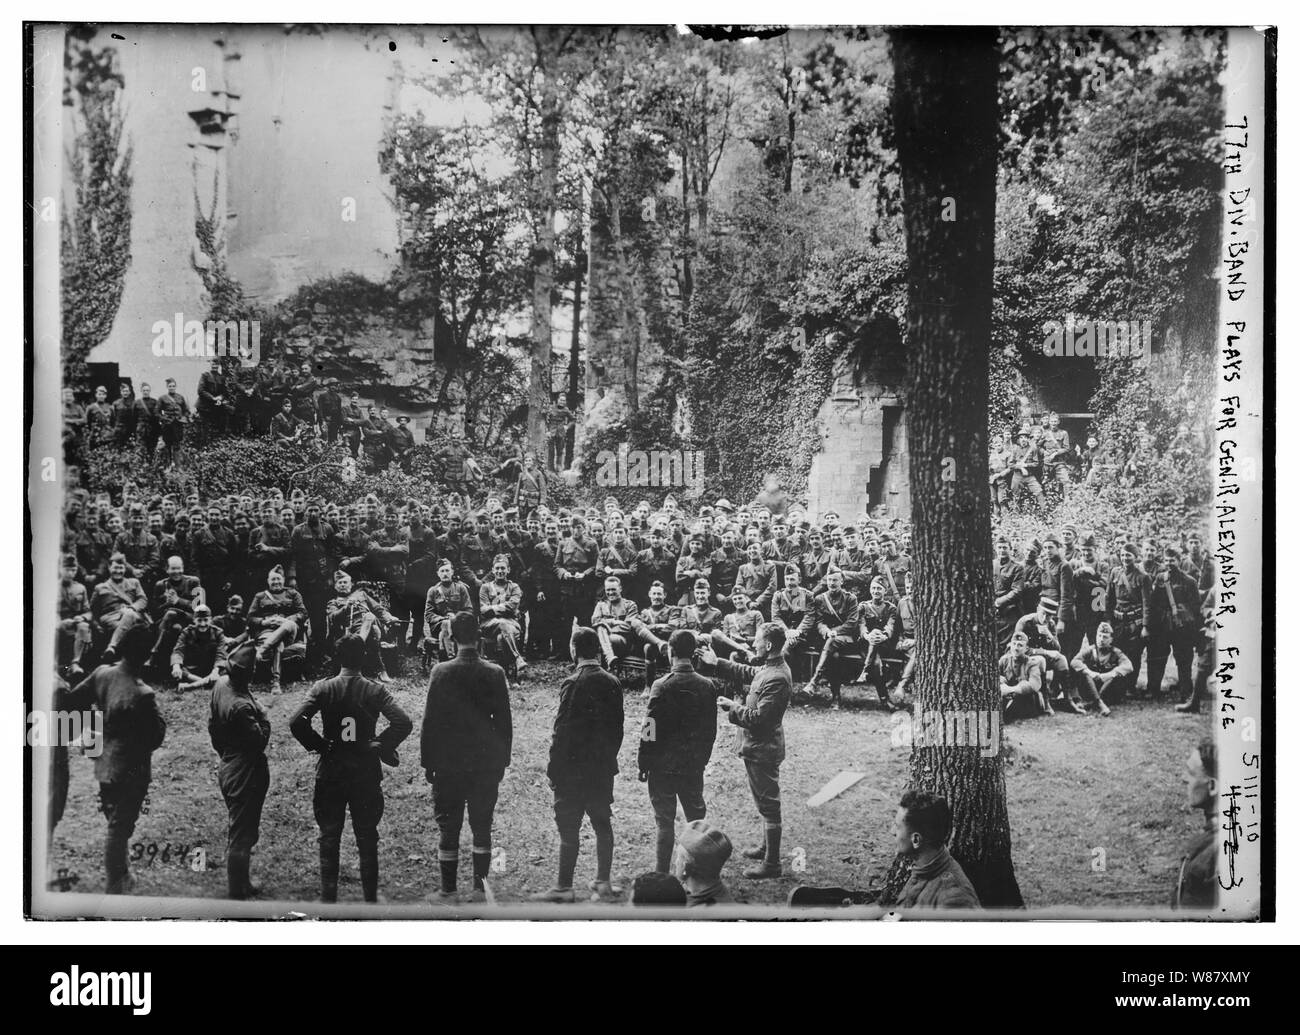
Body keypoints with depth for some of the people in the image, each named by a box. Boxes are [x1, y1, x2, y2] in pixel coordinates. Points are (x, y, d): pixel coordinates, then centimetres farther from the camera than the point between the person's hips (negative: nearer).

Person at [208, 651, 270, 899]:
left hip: (228, 767, 10)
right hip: (246, 774, -10)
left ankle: (240, 883, 32)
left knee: (238, 829, 21)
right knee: (242, 834, 3)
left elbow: (212, 725, 11)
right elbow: (260, 741, -25)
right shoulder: (241, 706, -30)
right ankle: (238, 890, 13)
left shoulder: (221, 684, -1)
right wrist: (263, 715, -12)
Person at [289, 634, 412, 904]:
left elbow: (296, 721, -18)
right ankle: (370, 897, 17)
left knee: (329, 838, 11)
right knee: (367, 839, 12)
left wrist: (318, 745, -5)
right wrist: (381, 747, -5)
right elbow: (403, 723, -19)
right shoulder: (375, 690, -7)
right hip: (367, 775, 0)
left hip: (330, 774, 0)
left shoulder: (322, 688, -6)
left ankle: (328, 897, 14)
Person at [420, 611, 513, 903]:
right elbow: (505, 723, 1)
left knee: (448, 829, 6)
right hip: (486, 764, 1)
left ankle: (448, 891, 8)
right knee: (482, 828, 10)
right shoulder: (495, 674, -4)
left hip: (448, 765, -1)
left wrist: (428, 762, 3)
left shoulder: (441, 673, -8)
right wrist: (502, 760, 11)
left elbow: (429, 722, -5)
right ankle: (480, 888, 10)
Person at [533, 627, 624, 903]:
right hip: (603, 768, 5)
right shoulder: (613, 684, 2)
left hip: (573, 768, -5)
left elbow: (562, 730, -14)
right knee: (603, 825, 13)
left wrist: (553, 769, -7)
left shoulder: (572, 684, -15)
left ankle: (564, 887, 3)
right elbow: (617, 728, 8)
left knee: (569, 828, 0)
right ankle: (603, 882, 18)